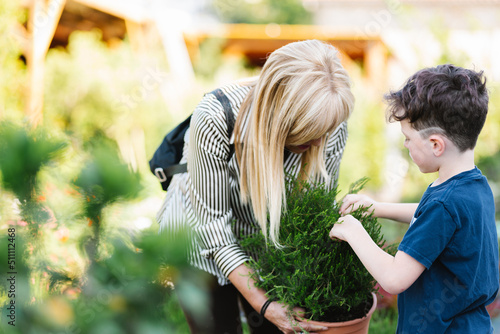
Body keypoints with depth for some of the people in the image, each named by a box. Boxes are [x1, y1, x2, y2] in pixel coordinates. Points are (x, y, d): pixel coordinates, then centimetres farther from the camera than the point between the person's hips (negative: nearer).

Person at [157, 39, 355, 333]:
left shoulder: (331, 123, -24)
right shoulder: (214, 120, -35)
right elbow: (212, 222, -28)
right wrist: (264, 304, -31)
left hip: (272, 240, 3)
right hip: (202, 236, -3)